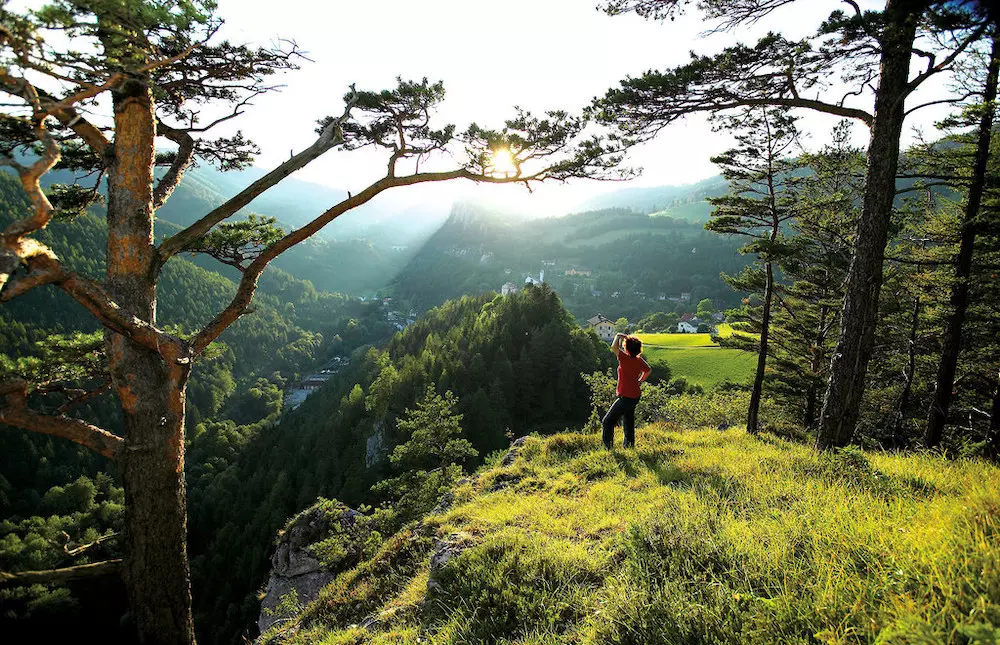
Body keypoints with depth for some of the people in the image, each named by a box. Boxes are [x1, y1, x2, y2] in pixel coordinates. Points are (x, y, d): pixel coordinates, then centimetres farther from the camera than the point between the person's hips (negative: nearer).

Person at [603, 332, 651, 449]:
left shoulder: (625, 359, -20)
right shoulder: (639, 360, 3)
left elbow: (614, 347, -29)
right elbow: (648, 370, 21)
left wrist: (618, 337, -13)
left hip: (625, 398, -8)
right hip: (635, 396, 8)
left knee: (608, 421, -2)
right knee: (628, 421, 20)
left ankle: (608, 446, -4)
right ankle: (629, 445, 26)